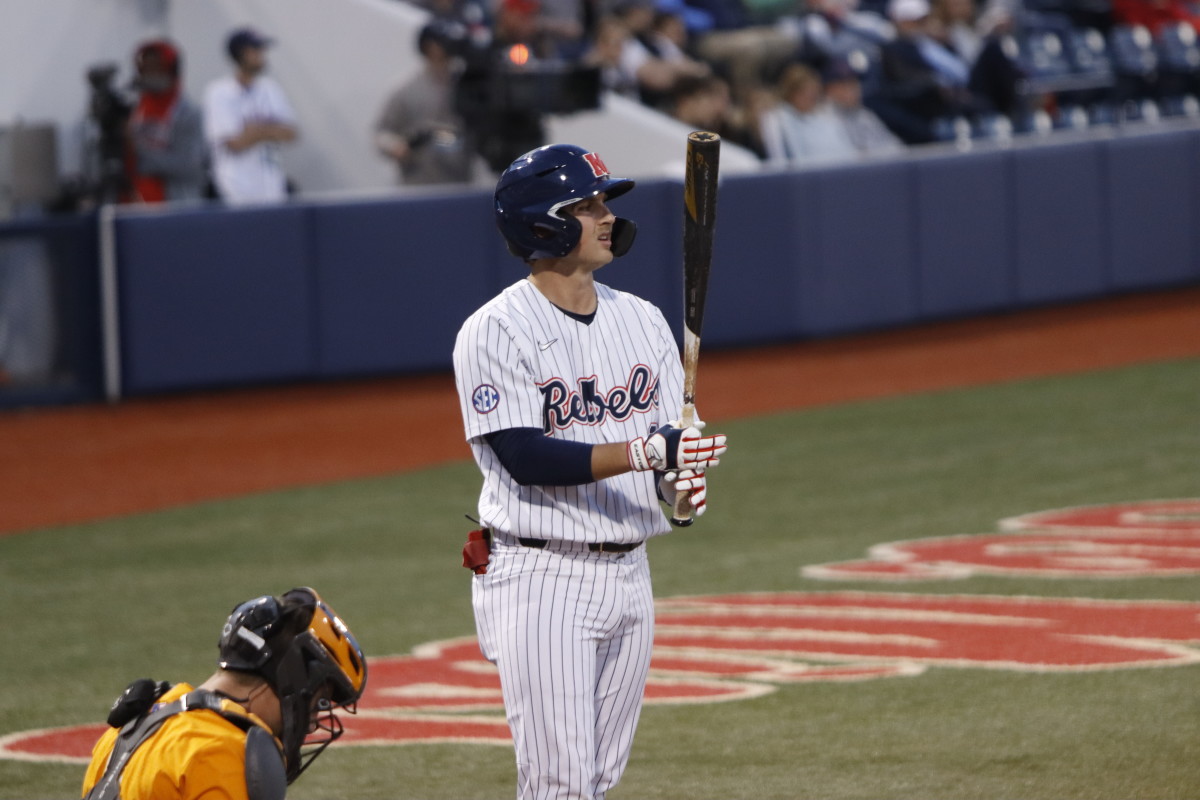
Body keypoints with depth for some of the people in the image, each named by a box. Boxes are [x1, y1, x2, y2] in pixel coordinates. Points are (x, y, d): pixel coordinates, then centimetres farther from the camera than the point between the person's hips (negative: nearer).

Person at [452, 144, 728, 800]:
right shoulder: (495, 332, -10)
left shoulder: (642, 320, 10)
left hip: (629, 573, 7)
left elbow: (669, 440, 9)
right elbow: (525, 457, -19)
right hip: (541, 579, -7)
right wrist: (641, 454, -27)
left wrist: (681, 480, -14)